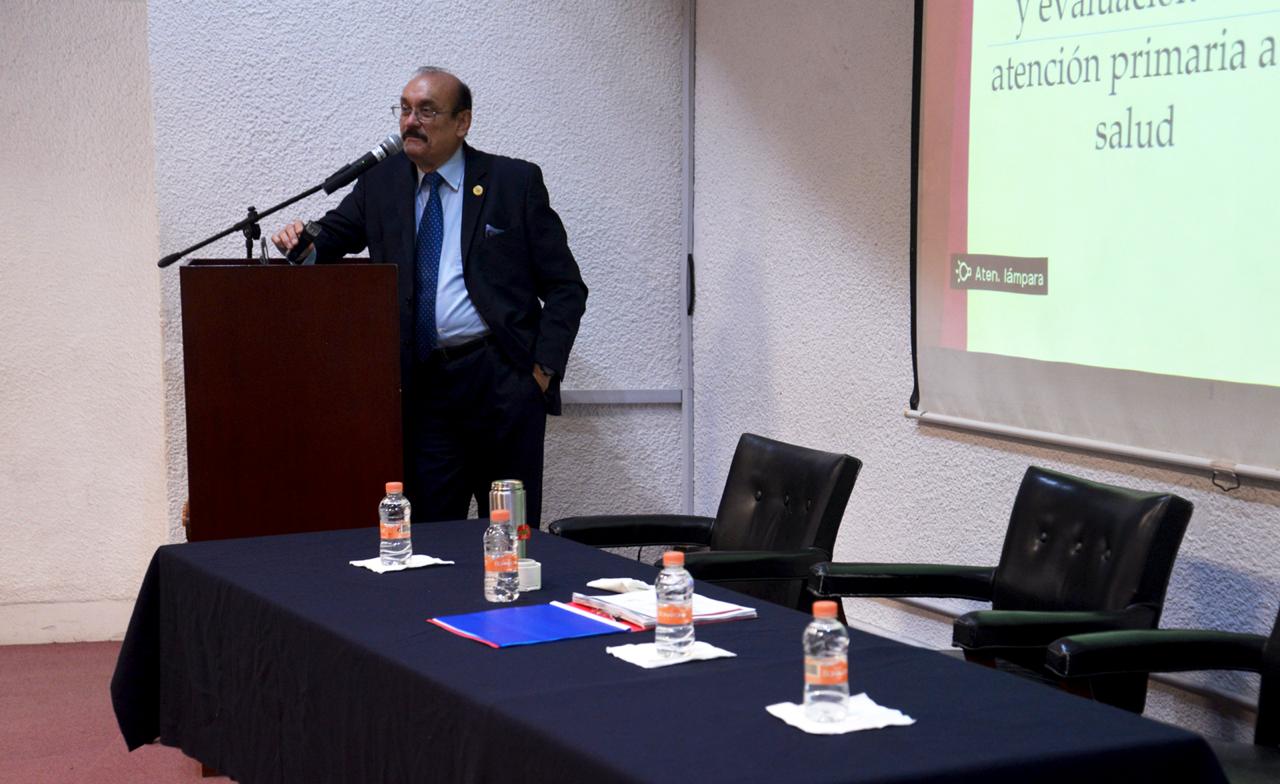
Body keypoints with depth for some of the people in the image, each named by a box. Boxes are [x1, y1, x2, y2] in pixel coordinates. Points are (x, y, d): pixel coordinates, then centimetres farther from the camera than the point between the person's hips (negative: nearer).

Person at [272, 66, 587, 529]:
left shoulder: (516, 182, 3)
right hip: (423, 383, 3)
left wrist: (543, 370, -6)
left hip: (502, 380, -2)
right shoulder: (380, 183, 12)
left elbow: (565, 288, 3)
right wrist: (301, 242, -9)